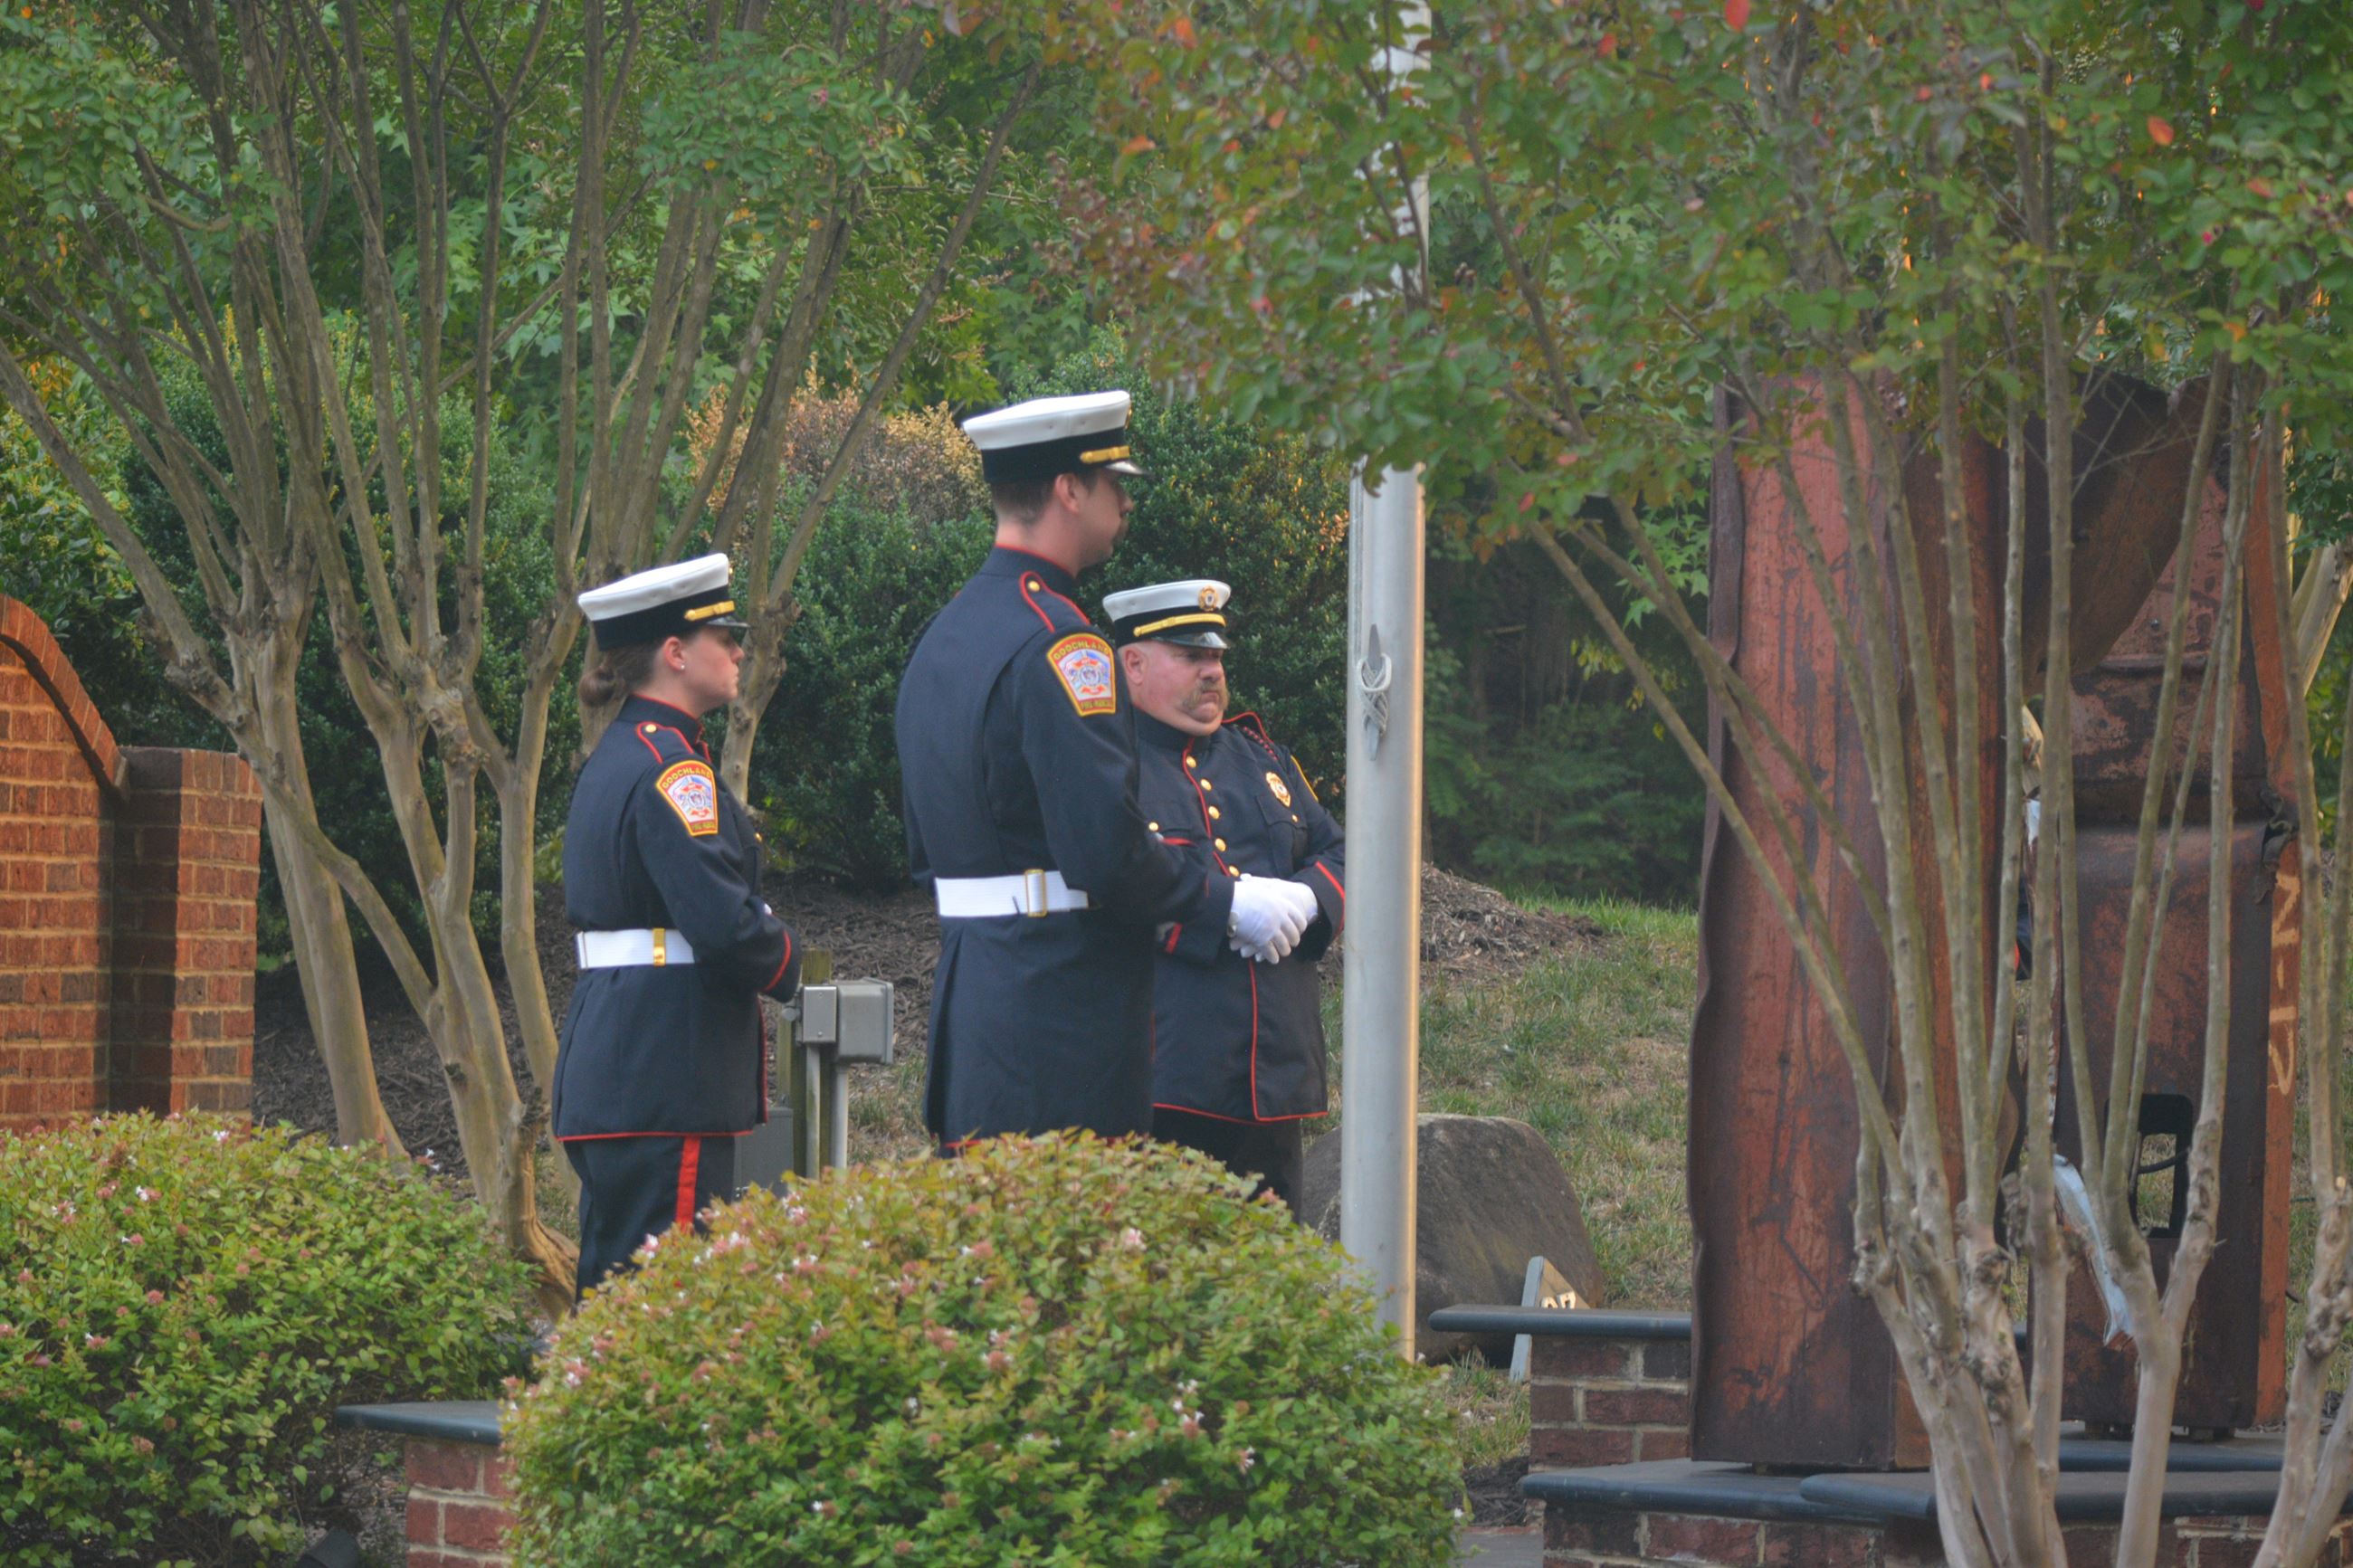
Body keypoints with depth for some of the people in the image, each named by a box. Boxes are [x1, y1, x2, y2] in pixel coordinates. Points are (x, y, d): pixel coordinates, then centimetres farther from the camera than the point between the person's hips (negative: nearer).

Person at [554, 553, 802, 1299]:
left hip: (608, 1068, 10)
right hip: (668, 1078, -10)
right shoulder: (672, 769, -14)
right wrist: (788, 966, -3)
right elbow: (722, 922, -22)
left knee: (614, 1277, 11)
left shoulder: (618, 755, 17)